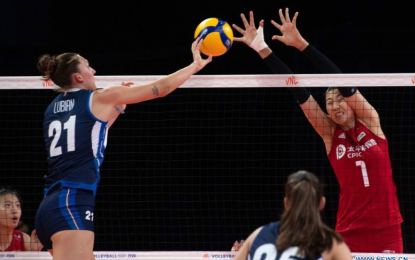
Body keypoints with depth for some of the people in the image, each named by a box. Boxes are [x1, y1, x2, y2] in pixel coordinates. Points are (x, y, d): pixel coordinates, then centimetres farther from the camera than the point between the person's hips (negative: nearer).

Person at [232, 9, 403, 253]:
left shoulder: (370, 121, 1)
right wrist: (262, 50, -7)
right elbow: (299, 92, -2)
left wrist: (302, 44, -17)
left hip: (387, 227, -1)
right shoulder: (330, 134, 5)